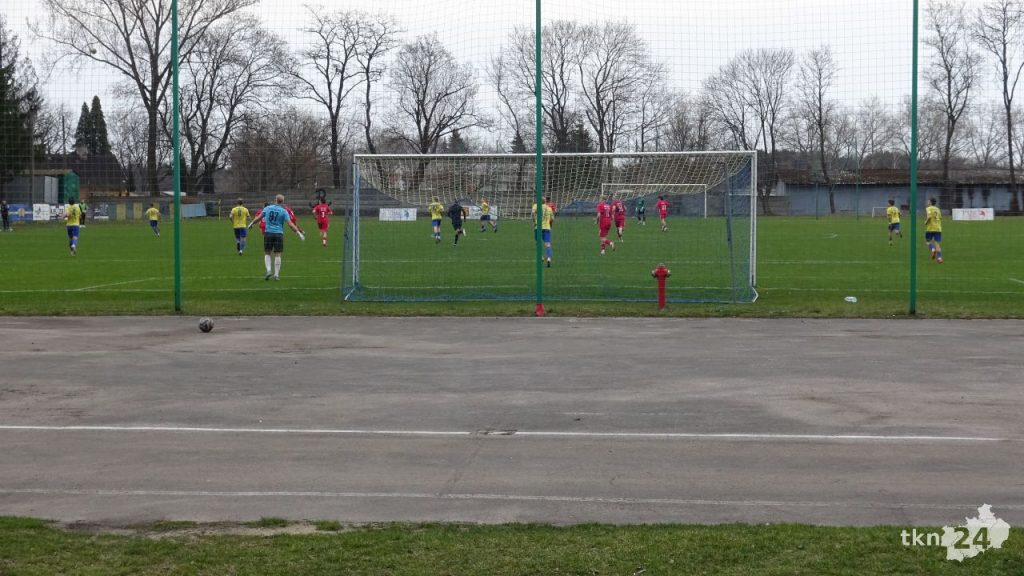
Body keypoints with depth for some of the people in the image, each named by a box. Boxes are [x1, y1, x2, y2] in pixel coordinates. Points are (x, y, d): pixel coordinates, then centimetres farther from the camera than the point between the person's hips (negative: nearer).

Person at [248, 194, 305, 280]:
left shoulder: (268, 208, 5)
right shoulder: (284, 211, -3)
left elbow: (258, 217, 14)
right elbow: (290, 224, -10)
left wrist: (251, 224, 30)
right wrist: (299, 232, -6)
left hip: (268, 233, 2)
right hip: (279, 234, -2)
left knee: (267, 253, 12)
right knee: (277, 254, 3)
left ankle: (269, 270, -5)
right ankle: (276, 274, 1)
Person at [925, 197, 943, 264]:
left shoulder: (928, 209, -4)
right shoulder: (938, 209, 13)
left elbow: (929, 216, -21)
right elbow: (940, 218, 14)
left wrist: (926, 222, -5)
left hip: (930, 228, -4)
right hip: (938, 228, 4)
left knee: (928, 241, 15)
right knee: (937, 243, 2)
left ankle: (933, 249, -14)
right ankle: (939, 258, -12)